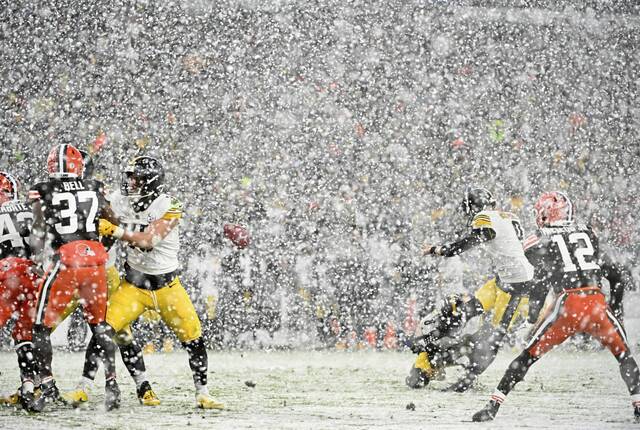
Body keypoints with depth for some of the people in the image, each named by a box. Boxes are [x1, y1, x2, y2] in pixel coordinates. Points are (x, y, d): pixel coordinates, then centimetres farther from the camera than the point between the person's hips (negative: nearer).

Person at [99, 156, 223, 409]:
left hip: (167, 285, -2)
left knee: (193, 336, -1)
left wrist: (114, 230, -36)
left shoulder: (169, 208, -17)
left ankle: (202, 394, 15)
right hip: (134, 283, 2)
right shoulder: (121, 202, -4)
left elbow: (147, 240, -27)